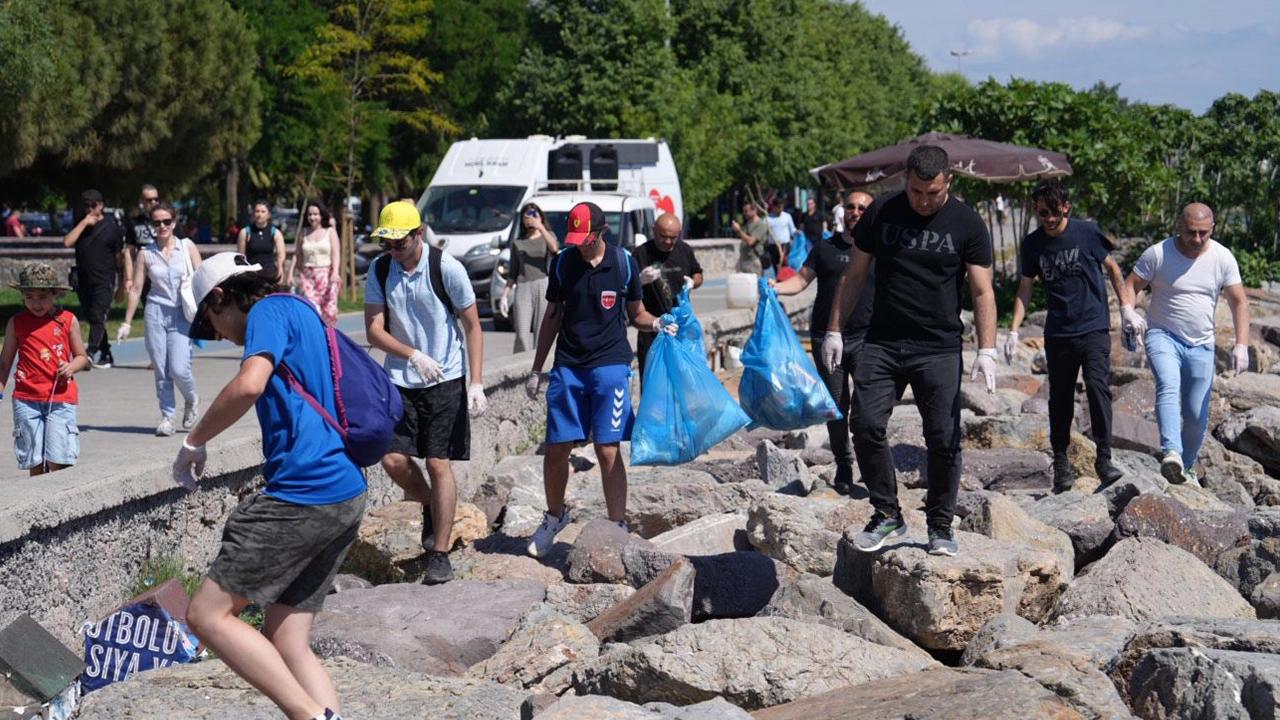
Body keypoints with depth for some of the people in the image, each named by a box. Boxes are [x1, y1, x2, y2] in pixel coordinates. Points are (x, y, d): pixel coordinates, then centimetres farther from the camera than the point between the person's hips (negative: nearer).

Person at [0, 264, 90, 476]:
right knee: (34, 462, 3)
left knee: (57, 461, -7)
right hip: (27, 398, 1)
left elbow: (82, 357, 11)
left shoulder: (67, 320, 5)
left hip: (61, 397, -1)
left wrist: (71, 367, -9)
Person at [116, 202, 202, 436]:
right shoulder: (146, 254, 5)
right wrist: (127, 323, 6)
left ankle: (191, 400, 19)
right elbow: (136, 289, 8)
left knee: (179, 369, -11)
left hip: (183, 314, -1)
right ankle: (167, 416, 14)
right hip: (156, 313, 2)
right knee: (161, 371, 1)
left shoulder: (187, 247, 3)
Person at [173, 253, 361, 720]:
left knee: (208, 614, -4)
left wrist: (194, 442, -10)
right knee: (288, 644, 9)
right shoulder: (303, 315, 24)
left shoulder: (270, 311, -4)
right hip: (347, 494, 10)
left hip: (303, 493, -10)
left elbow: (249, 384, -23)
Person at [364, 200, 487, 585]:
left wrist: (477, 384, -12)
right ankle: (430, 506, 26)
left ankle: (440, 555, 5)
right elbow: (374, 330, -2)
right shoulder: (380, 271, -1)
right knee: (394, 459, -5)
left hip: (445, 380, -3)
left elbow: (473, 327, -5)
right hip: (400, 380, 3)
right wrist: (414, 356, -19)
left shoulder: (447, 268, -10)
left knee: (439, 463, -3)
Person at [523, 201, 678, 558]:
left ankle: (618, 527, 1)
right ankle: (555, 515, 26)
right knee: (556, 449, 3)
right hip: (568, 367, 2)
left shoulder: (624, 263, 0)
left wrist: (657, 323, -13)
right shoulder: (563, 263, 5)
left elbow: (636, 313, 10)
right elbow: (552, 317, 13)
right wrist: (536, 370, 13)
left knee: (608, 450, -8)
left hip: (610, 364, -2)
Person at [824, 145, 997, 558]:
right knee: (865, 425, -8)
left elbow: (982, 292, -2)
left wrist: (987, 350, -12)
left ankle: (940, 527, 13)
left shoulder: (967, 225, -1)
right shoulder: (881, 214, 4)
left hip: (939, 349, -2)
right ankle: (887, 514, 8)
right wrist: (835, 329, 6)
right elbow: (854, 275, 11)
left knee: (944, 439, -2)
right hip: (881, 343, 2)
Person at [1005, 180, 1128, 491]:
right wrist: (1014, 330, 4)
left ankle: (1104, 458, -15)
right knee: (1060, 397, 7)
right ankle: (1060, 461, 19)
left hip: (1094, 328, -3)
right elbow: (1025, 289, 11)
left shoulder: (1087, 232, -5)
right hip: (1057, 333, 3)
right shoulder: (1032, 244, 2)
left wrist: (1127, 307, 2)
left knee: (1098, 386, -18)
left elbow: (1113, 268, 6)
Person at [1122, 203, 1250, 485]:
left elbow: (1239, 302, 0)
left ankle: (1187, 466, 24)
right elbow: (1131, 285, -5)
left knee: (1197, 416, 2)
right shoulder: (1157, 254, -9)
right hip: (1162, 335, -3)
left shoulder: (1223, 258, -2)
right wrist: (1128, 311, -28)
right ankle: (1171, 453, -47)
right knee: (1168, 385, -31)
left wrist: (1241, 345, -12)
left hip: (1201, 345, 3)